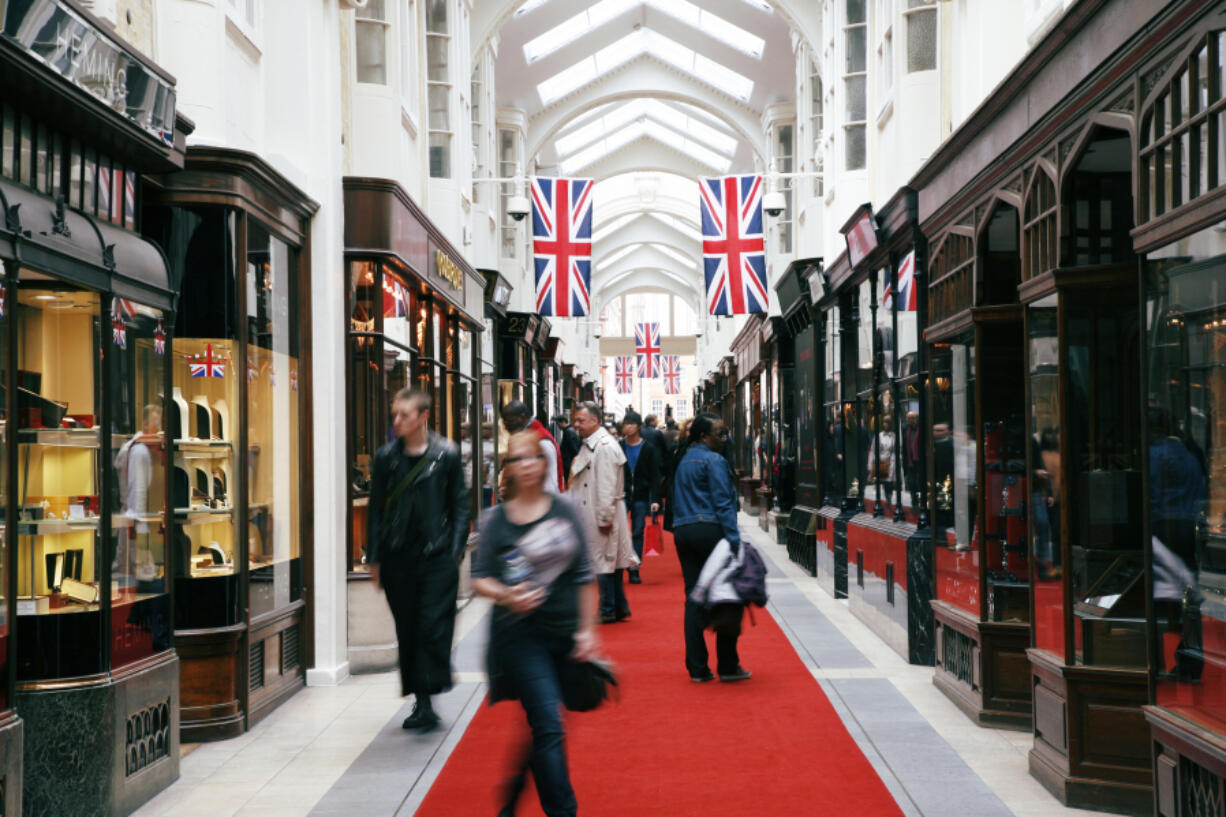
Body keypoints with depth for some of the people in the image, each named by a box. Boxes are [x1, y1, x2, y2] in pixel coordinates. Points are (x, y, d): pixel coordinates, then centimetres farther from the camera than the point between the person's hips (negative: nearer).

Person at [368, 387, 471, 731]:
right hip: (398, 557, 3)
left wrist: (454, 551, -4)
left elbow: (460, 506, 4)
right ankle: (419, 701, 19)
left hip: (436, 557, -3)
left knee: (434, 628, -7)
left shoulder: (446, 454, 0)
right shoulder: (386, 457, 5)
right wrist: (374, 558, 7)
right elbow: (376, 509, 10)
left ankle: (426, 702, -3)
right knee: (407, 631, 8)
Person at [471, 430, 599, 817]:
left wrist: (587, 629, 2)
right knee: (549, 726, -10)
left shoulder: (565, 511, 3)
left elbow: (584, 575, 6)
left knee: (541, 726, 14)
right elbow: (479, 578, 0)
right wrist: (505, 595, -21)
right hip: (520, 633, -3)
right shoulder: (495, 520, -2)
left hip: (564, 631, 3)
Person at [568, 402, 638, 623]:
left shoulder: (605, 447, -17)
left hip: (602, 514, -10)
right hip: (590, 514, 10)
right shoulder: (589, 445, 15)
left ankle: (608, 611, 4)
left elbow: (606, 486, -21)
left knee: (604, 561, -3)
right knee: (610, 561, 13)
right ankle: (619, 607, 20)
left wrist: (605, 518, -22)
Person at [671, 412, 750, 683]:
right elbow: (723, 503, -14)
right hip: (709, 529, -8)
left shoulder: (684, 461, 19)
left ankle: (697, 668, 6)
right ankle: (727, 666, 3)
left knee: (693, 599, 7)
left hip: (682, 531, 8)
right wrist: (734, 540, -16)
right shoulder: (714, 461, -7)